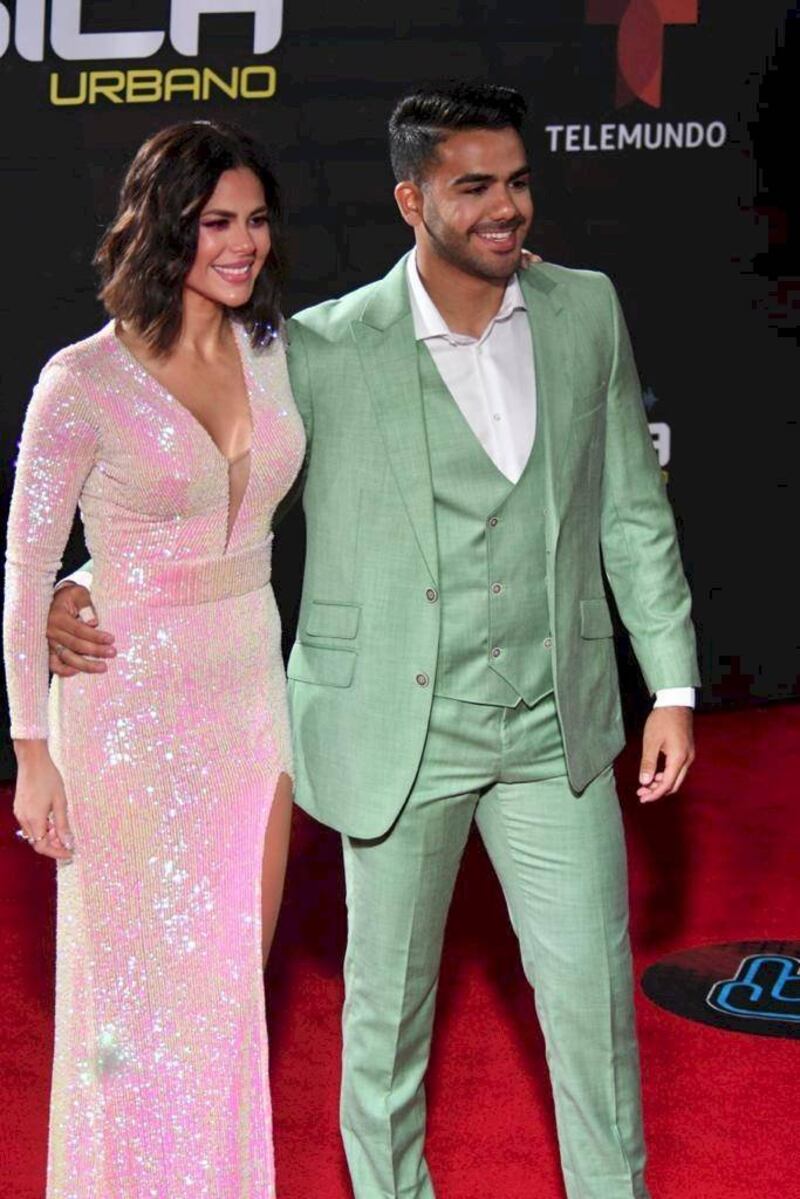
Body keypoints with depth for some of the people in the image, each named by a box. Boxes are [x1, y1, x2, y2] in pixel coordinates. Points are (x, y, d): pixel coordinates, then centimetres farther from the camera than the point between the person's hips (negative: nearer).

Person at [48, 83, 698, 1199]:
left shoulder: (586, 311, 0)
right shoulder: (326, 351, -11)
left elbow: (633, 509, 7)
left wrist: (674, 688, 6)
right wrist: (69, 588, -19)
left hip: (554, 726, 3)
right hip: (400, 723, -2)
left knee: (592, 988, 8)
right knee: (391, 990, 12)